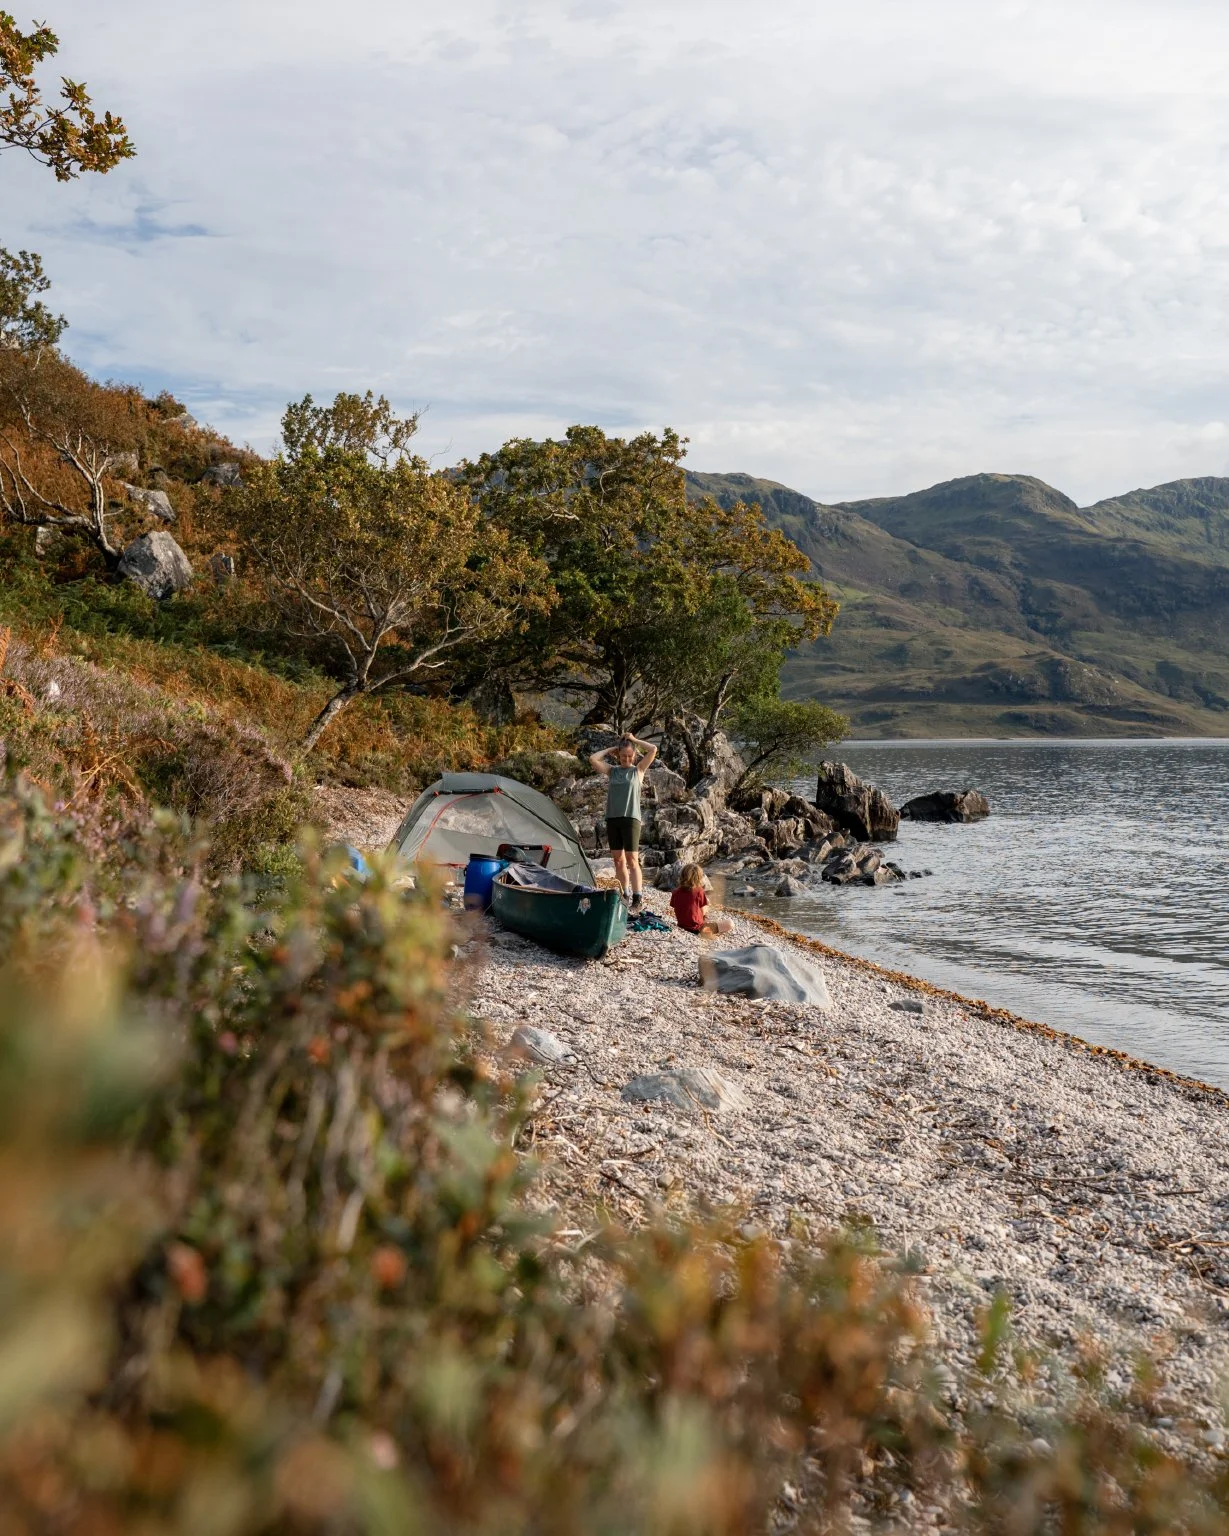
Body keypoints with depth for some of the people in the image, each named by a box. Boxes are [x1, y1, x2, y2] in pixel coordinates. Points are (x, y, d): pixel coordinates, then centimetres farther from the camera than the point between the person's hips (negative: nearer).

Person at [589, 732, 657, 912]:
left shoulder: (638, 770, 6)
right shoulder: (612, 770, 12)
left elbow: (653, 749, -4)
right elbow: (593, 759, 1)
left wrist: (634, 740, 6)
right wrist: (610, 749, 9)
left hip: (631, 818, -4)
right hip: (612, 818, 4)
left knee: (632, 860, -9)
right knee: (618, 860, 7)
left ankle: (638, 897, -10)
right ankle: (625, 895, 15)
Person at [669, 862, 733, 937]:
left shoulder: (675, 893, -1)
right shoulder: (699, 891, -14)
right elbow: (703, 912, -9)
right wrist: (706, 904, 11)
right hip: (696, 928, -7)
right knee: (729, 923, -9)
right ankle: (705, 931, -6)